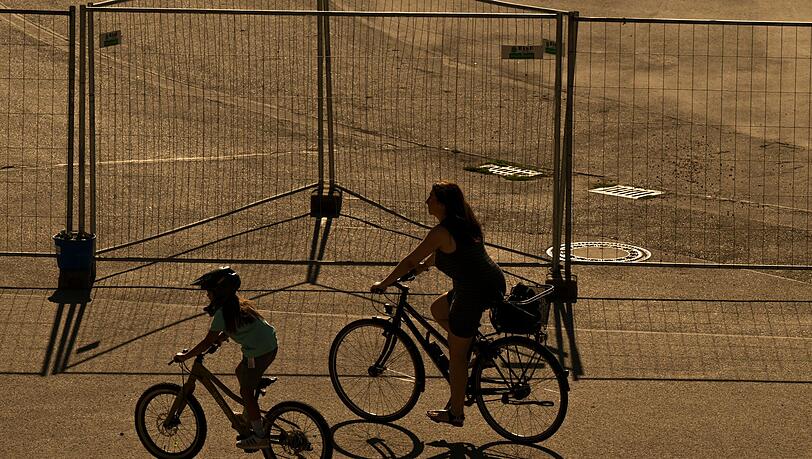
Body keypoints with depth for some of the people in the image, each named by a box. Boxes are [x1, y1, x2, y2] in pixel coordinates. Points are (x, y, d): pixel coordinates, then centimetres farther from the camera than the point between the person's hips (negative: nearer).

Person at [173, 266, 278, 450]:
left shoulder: (222, 313, -17)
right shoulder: (236, 303, 10)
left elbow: (207, 342, -13)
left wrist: (185, 356, -5)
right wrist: (215, 341, 18)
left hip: (258, 353, -10)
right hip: (270, 346, 10)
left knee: (246, 391, 3)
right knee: (241, 373, 29)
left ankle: (259, 436, 10)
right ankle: (250, 415, 45)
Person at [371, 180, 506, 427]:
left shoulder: (441, 233, -16)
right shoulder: (466, 223, 9)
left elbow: (409, 262, -8)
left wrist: (383, 284, 3)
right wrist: (426, 263, 32)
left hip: (475, 292, -9)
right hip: (494, 284, 9)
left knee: (456, 355, 5)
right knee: (438, 309, 29)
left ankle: (455, 413, 15)